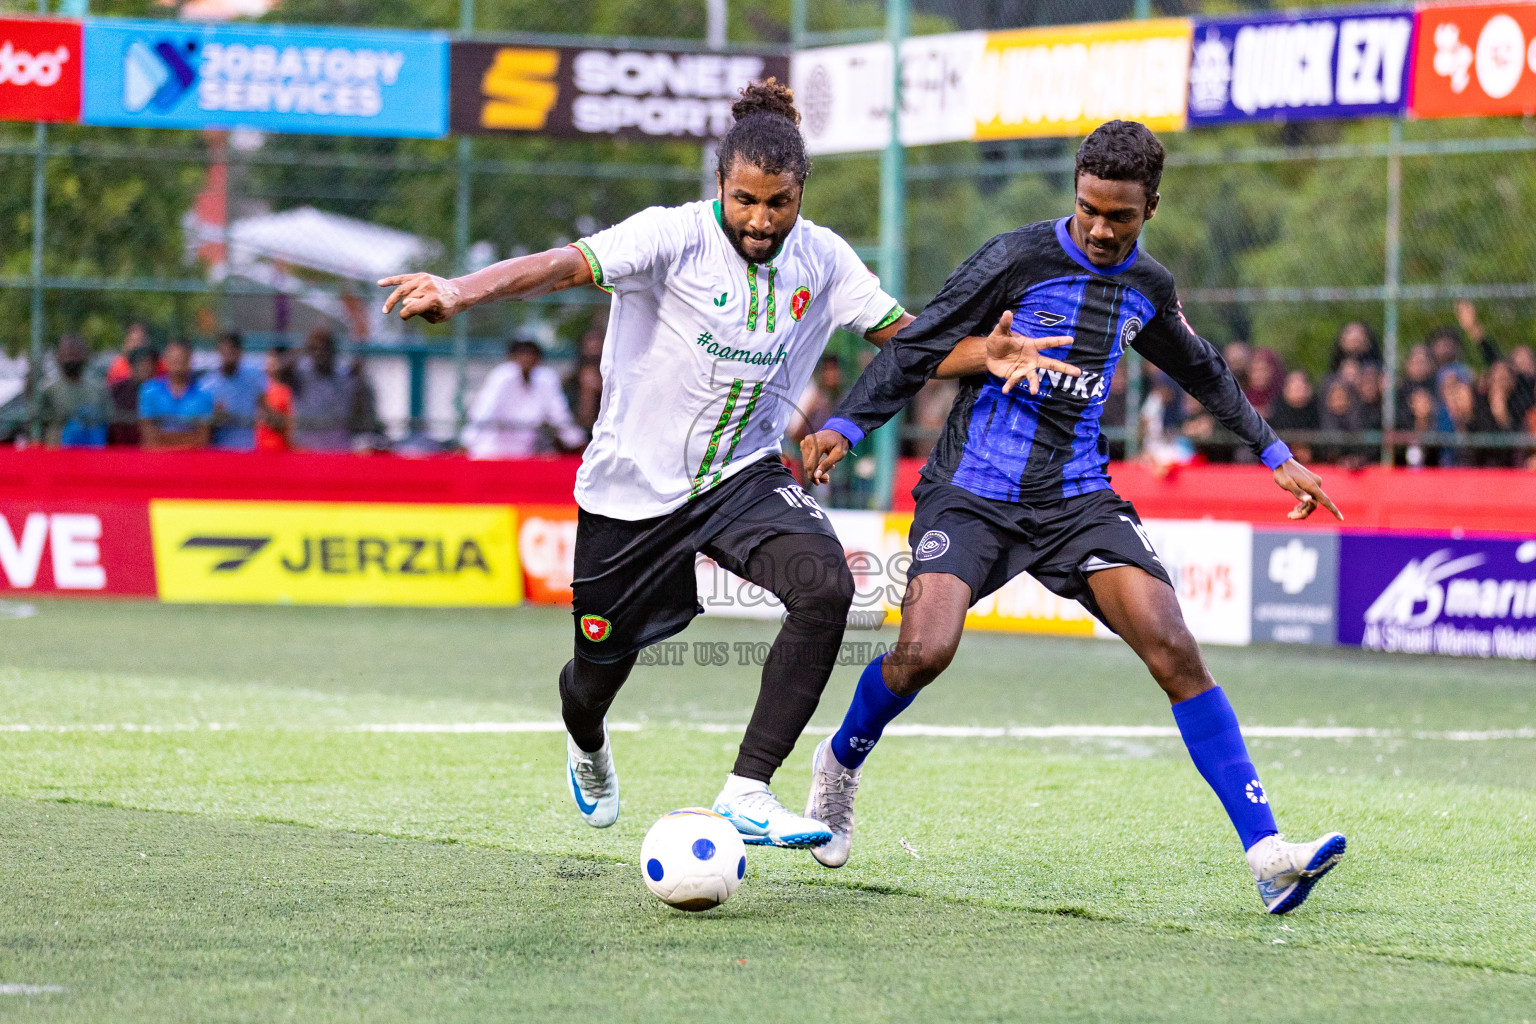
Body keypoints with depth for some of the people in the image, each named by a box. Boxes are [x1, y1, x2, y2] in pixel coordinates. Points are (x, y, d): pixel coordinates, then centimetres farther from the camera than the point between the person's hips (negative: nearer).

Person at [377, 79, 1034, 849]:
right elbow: (565, 265, -32)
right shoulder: (675, 237, -19)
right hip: (633, 484, -3)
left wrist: (991, 356, -15)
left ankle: (747, 793, -22)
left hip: (744, 475, 3)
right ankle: (587, 742, 54)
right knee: (605, 659, 12)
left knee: (825, 587, -27)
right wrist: (459, 292, -48)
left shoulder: (821, 259, -4)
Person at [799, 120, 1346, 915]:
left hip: (1078, 499, 4)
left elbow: (1203, 372, 29)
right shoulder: (1018, 260, -8)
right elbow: (916, 348, -6)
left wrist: (1273, 453, 31)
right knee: (923, 653, -24)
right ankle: (840, 765, 11)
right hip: (973, 492, -3)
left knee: (1173, 647, -16)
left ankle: (1266, 854, -18)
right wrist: (844, 426, -17)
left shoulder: (1148, 289, 9)